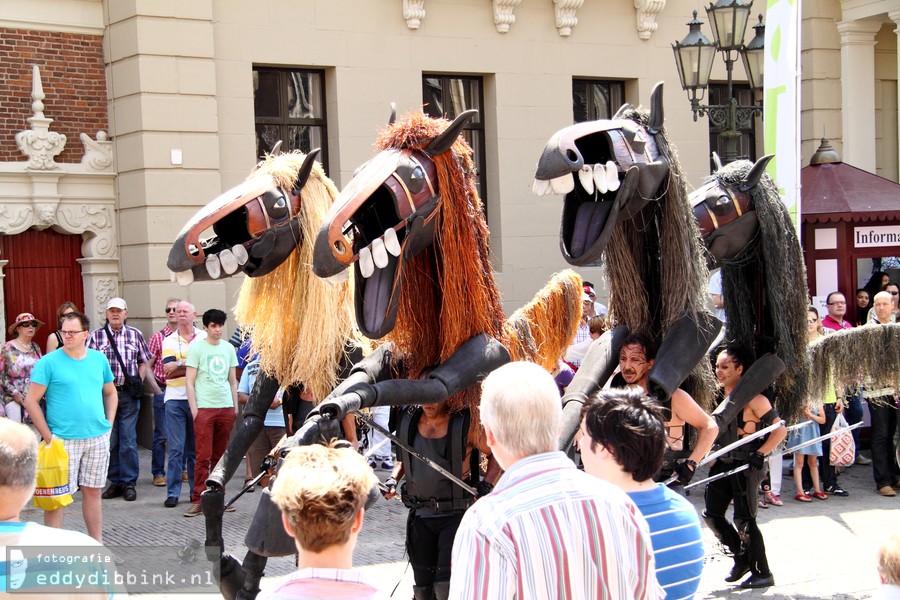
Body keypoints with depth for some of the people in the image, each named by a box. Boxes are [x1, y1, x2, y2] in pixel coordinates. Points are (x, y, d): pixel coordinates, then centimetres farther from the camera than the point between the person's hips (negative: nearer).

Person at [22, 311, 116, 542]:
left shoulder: (99, 359, 7)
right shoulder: (49, 362, -7)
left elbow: (110, 393, 19)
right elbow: (31, 401, -8)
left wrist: (109, 424, 7)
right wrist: (48, 436, -11)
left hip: (98, 438, 4)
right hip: (64, 440, -4)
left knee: (93, 491, 12)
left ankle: (97, 545, 21)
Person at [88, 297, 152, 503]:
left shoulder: (135, 334, 8)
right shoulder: (96, 335, 4)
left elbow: (143, 362, 14)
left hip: (129, 393, 0)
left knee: (128, 439, -1)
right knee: (109, 440, 4)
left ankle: (129, 482, 6)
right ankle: (115, 481, 15)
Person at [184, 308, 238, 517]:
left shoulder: (229, 348, 13)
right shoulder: (196, 348, 0)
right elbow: (189, 382, -2)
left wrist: (235, 406, 14)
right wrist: (194, 409, -8)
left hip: (226, 408, 4)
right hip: (204, 408, -4)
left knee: (220, 456, 7)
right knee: (203, 457, -6)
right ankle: (197, 500, -3)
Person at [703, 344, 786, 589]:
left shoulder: (753, 398, -15)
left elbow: (780, 429, -15)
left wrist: (760, 454, -22)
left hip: (746, 466, -8)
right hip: (723, 463, 8)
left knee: (744, 520, -5)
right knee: (711, 514, 6)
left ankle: (762, 573, 8)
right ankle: (742, 557, 25)